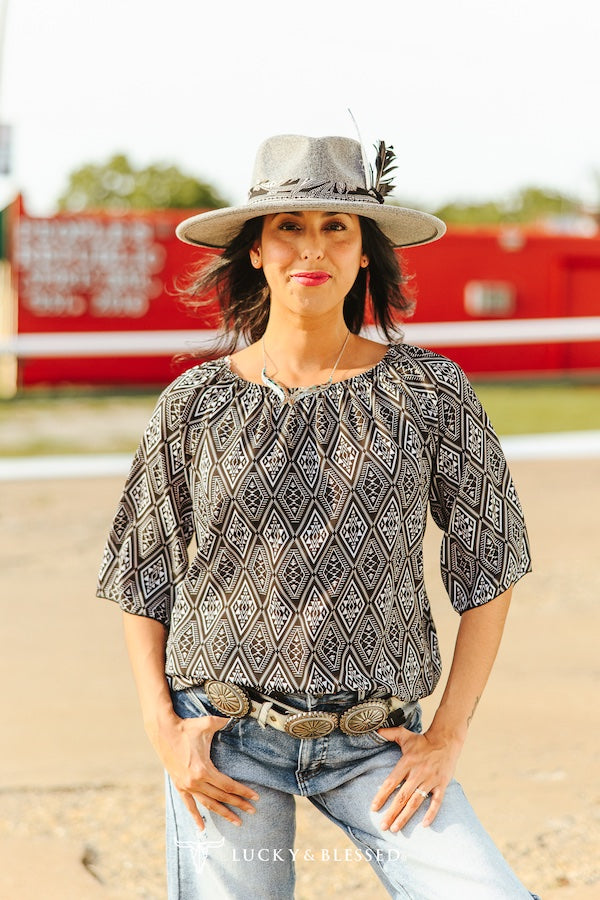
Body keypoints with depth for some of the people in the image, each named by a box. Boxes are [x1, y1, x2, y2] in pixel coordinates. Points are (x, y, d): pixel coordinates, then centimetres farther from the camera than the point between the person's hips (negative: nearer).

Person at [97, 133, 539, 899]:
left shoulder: (430, 393, -1)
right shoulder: (196, 405, 1)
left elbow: (488, 565, 5)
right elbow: (142, 579, 9)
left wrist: (446, 736, -1)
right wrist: (163, 728, -2)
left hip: (373, 743, 0)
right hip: (225, 739, 0)